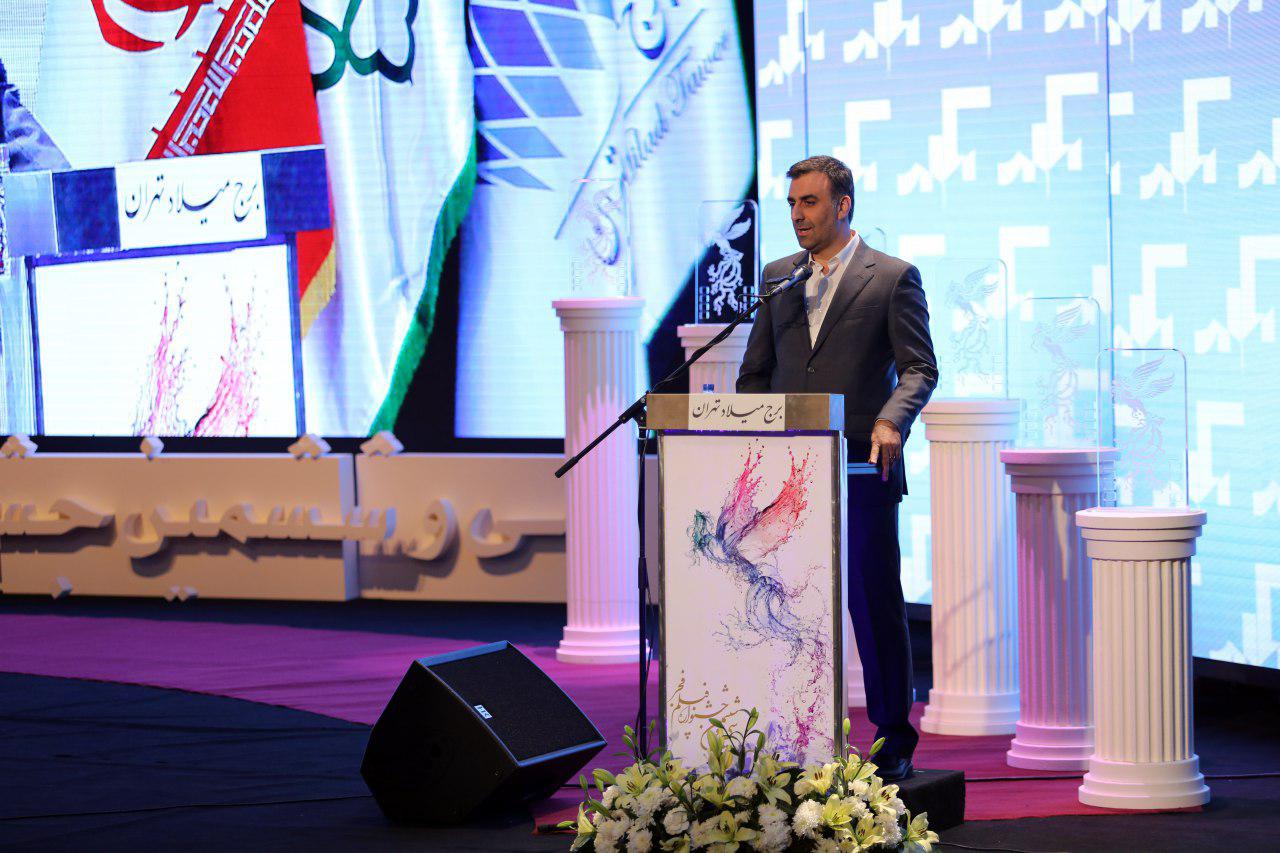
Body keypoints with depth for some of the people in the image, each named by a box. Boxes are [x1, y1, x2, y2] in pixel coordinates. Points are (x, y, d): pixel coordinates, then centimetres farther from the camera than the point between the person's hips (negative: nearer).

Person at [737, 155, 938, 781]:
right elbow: (756, 372, 18)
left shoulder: (893, 278, 1)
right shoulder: (778, 277, 15)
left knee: (876, 602, -1)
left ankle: (893, 739, 7)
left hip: (862, 469, -4)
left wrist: (891, 422, -23)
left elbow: (918, 367, -5)